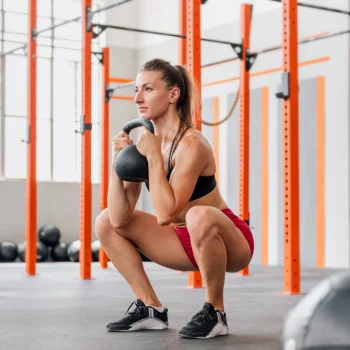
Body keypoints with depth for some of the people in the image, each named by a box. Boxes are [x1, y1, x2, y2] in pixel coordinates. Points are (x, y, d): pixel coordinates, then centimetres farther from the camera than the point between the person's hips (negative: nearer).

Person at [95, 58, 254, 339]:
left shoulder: (191, 144, -25)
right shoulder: (145, 143, -4)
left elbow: (165, 214, -34)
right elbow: (120, 219, -9)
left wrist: (154, 156, -29)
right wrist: (118, 159, -17)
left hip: (230, 242, -7)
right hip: (188, 243, 7)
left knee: (199, 216, -41)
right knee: (105, 222, 2)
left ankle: (215, 312, -17)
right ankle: (151, 308, 6)